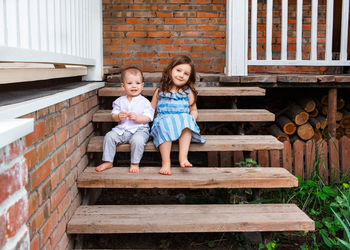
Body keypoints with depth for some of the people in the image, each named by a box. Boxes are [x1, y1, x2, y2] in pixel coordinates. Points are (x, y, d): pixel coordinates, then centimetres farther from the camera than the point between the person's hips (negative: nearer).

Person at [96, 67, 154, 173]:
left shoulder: (144, 102, 0)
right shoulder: (120, 101, 9)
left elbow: (147, 118, -7)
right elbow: (113, 115, 8)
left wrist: (136, 117, -24)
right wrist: (118, 117, -15)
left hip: (139, 129, -4)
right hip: (121, 129, 4)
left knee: (137, 140, -34)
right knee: (109, 136, -16)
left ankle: (135, 163, -13)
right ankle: (108, 162, -2)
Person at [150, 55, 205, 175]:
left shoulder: (188, 92, 17)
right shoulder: (160, 92, 16)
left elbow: (193, 110, 18)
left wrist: (191, 120, -3)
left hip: (183, 120, 0)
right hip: (164, 120, 0)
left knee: (186, 120, -34)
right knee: (164, 124, -36)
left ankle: (183, 157, -42)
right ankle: (166, 162, -38)